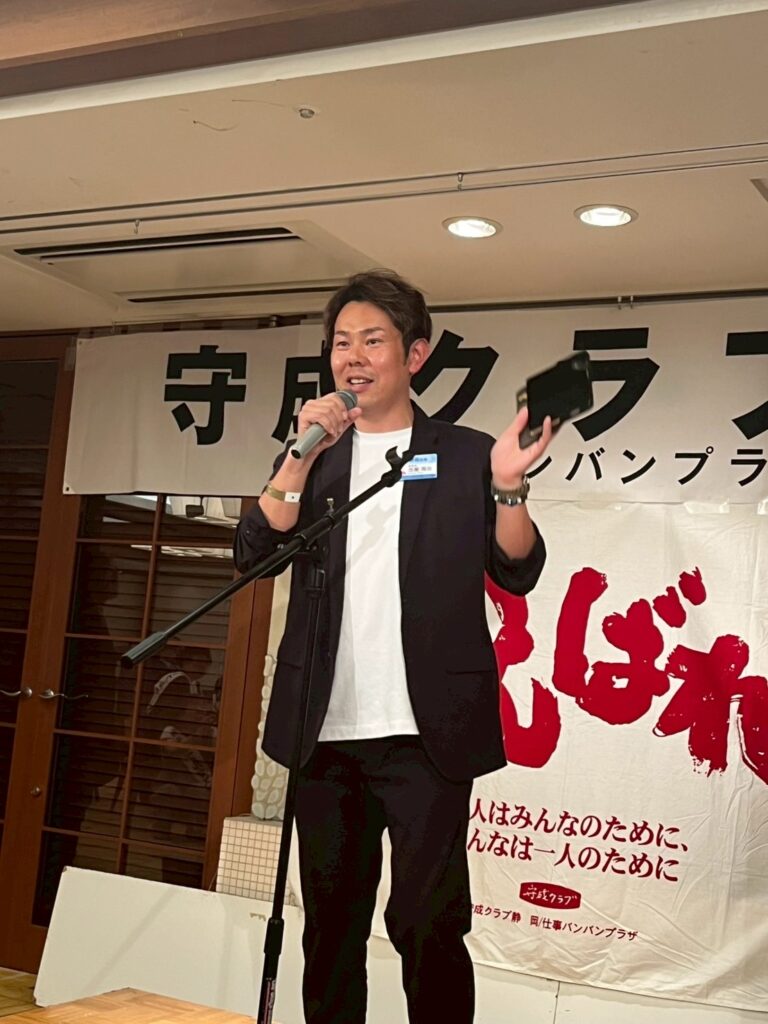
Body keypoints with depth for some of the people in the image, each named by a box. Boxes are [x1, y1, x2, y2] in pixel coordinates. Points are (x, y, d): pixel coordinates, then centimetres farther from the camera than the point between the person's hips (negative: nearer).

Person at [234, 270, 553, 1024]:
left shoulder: (465, 455, 5)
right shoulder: (309, 458, 12)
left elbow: (518, 573, 1)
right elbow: (254, 555, -1)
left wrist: (506, 487, -15)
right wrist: (303, 457, -13)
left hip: (425, 733, -3)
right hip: (326, 733, 3)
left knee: (427, 924, -3)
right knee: (331, 923, 12)